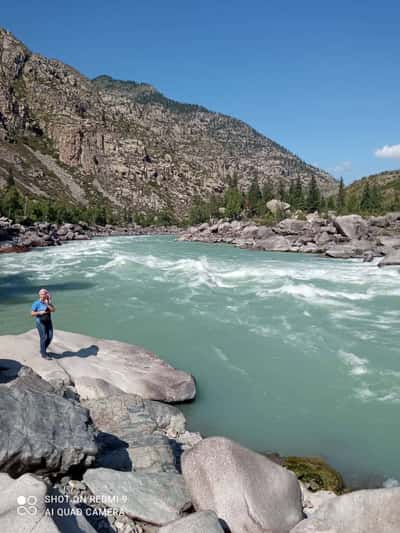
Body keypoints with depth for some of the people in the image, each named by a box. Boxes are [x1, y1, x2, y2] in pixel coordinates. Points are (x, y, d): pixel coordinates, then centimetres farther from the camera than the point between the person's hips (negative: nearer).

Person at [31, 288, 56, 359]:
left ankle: (43, 350, 24)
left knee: (50, 337, 2)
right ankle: (43, 354, 3)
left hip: (48, 321, 5)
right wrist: (40, 312, -23)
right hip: (40, 322, -5)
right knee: (44, 337, -8)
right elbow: (32, 313, -9)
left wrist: (47, 304, -20)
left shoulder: (48, 302, 3)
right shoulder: (36, 303, -10)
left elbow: (53, 310, -10)